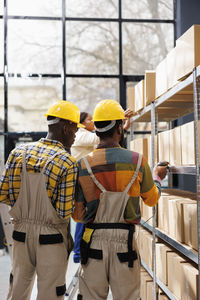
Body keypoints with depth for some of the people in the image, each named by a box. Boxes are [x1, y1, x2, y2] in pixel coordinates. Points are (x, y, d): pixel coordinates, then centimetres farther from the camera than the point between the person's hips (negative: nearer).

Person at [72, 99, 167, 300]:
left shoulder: (83, 165, -4)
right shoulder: (137, 161, -6)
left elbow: (77, 214, 1)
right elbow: (152, 199, 11)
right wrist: (157, 176, 29)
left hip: (93, 241, 1)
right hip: (125, 241, -1)